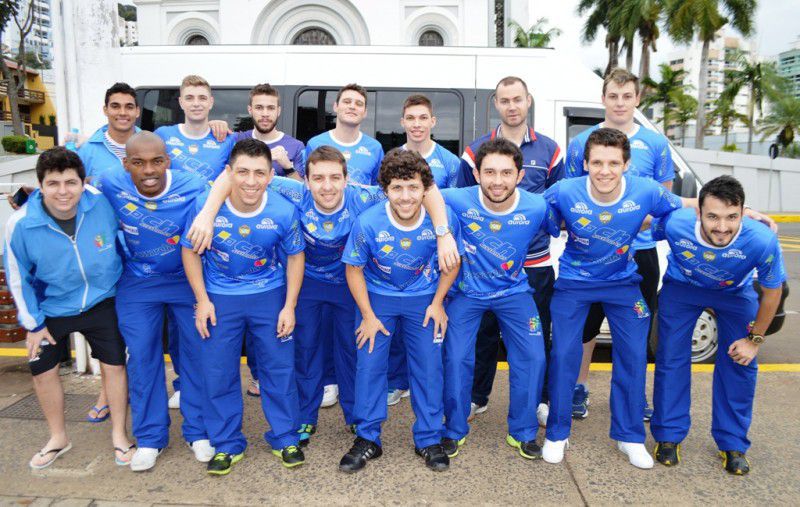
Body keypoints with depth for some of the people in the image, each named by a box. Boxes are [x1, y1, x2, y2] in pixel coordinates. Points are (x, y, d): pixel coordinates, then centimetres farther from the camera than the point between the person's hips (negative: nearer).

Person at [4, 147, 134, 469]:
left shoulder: (102, 203, -23)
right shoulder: (20, 224, -24)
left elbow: (122, 238, -1)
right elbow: (18, 277, -8)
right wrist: (33, 323, -4)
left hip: (101, 301, 0)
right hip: (51, 308, 1)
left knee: (114, 365, 3)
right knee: (42, 370, 9)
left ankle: (119, 436, 22)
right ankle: (58, 438, 32)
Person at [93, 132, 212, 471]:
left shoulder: (194, 188, -23)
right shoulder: (109, 185, -16)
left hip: (188, 279, -1)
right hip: (137, 284, 2)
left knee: (197, 352, 5)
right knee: (142, 357, 8)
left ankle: (198, 430, 24)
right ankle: (150, 437, 26)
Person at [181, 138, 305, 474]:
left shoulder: (284, 212, -18)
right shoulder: (205, 206, -18)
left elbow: (294, 257, -4)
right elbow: (190, 252, -4)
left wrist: (289, 306, -6)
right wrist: (202, 300, -8)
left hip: (270, 295, 0)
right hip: (219, 297, 1)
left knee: (279, 368, 7)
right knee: (218, 373, 7)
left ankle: (285, 440, 27)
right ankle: (226, 445, 27)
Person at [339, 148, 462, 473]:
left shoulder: (443, 219, -21)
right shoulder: (368, 223, -24)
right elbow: (354, 269, -10)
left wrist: (437, 303, -6)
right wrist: (368, 315, -10)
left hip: (423, 299, 1)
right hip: (377, 297, 0)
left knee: (429, 367, 3)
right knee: (369, 366, 0)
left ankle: (429, 440, 23)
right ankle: (367, 439, 19)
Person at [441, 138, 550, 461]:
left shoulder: (537, 208, -19)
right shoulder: (459, 201, -25)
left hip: (515, 292, 1)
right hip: (467, 292, -1)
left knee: (533, 358, -4)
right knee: (457, 358, -7)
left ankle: (522, 432, 19)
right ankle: (454, 430, 18)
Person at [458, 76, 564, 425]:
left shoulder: (549, 150, 6)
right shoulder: (476, 150, 3)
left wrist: (546, 224, -2)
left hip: (536, 262, 1)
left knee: (536, 334, 10)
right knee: (484, 331, 10)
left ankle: (539, 399, 28)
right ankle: (477, 397, 27)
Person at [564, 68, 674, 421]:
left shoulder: (655, 143, 4)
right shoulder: (581, 143, 0)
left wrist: (644, 220, -5)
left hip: (641, 251, 2)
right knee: (587, 323, 9)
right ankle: (580, 387, 27)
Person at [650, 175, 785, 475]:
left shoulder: (762, 241, -37)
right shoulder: (674, 224, -38)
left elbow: (771, 292, -17)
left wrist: (755, 339, -8)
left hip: (735, 294, 0)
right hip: (682, 287, 0)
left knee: (740, 365, 0)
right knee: (671, 360, -2)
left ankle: (733, 444, 19)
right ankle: (669, 436, 16)